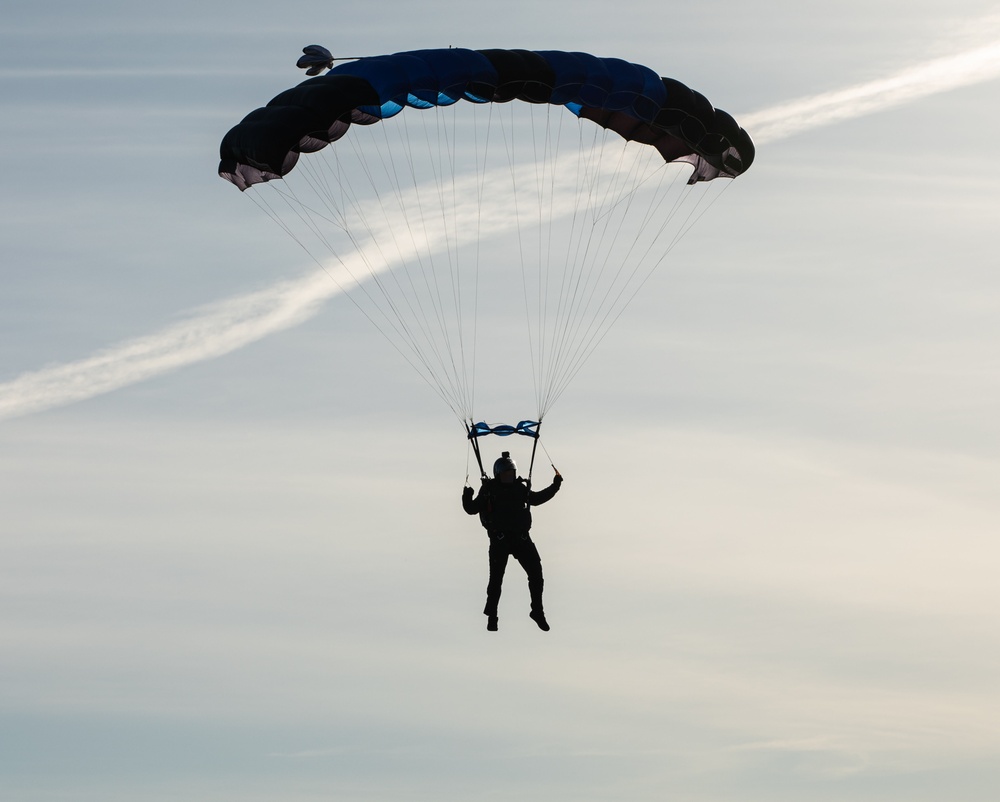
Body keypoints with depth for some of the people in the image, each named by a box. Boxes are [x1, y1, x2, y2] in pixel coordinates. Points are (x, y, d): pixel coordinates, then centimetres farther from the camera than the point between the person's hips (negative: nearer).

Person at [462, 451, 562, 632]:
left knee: (536, 573, 1)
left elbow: (537, 498, 28)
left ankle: (537, 612, 17)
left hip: (521, 537, 4)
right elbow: (473, 509, 1)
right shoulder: (489, 490, 0)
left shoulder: (521, 489, 11)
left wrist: (555, 486, 24)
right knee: (496, 578, -3)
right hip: (499, 540, -4)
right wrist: (467, 499, -15)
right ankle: (491, 616, 12)